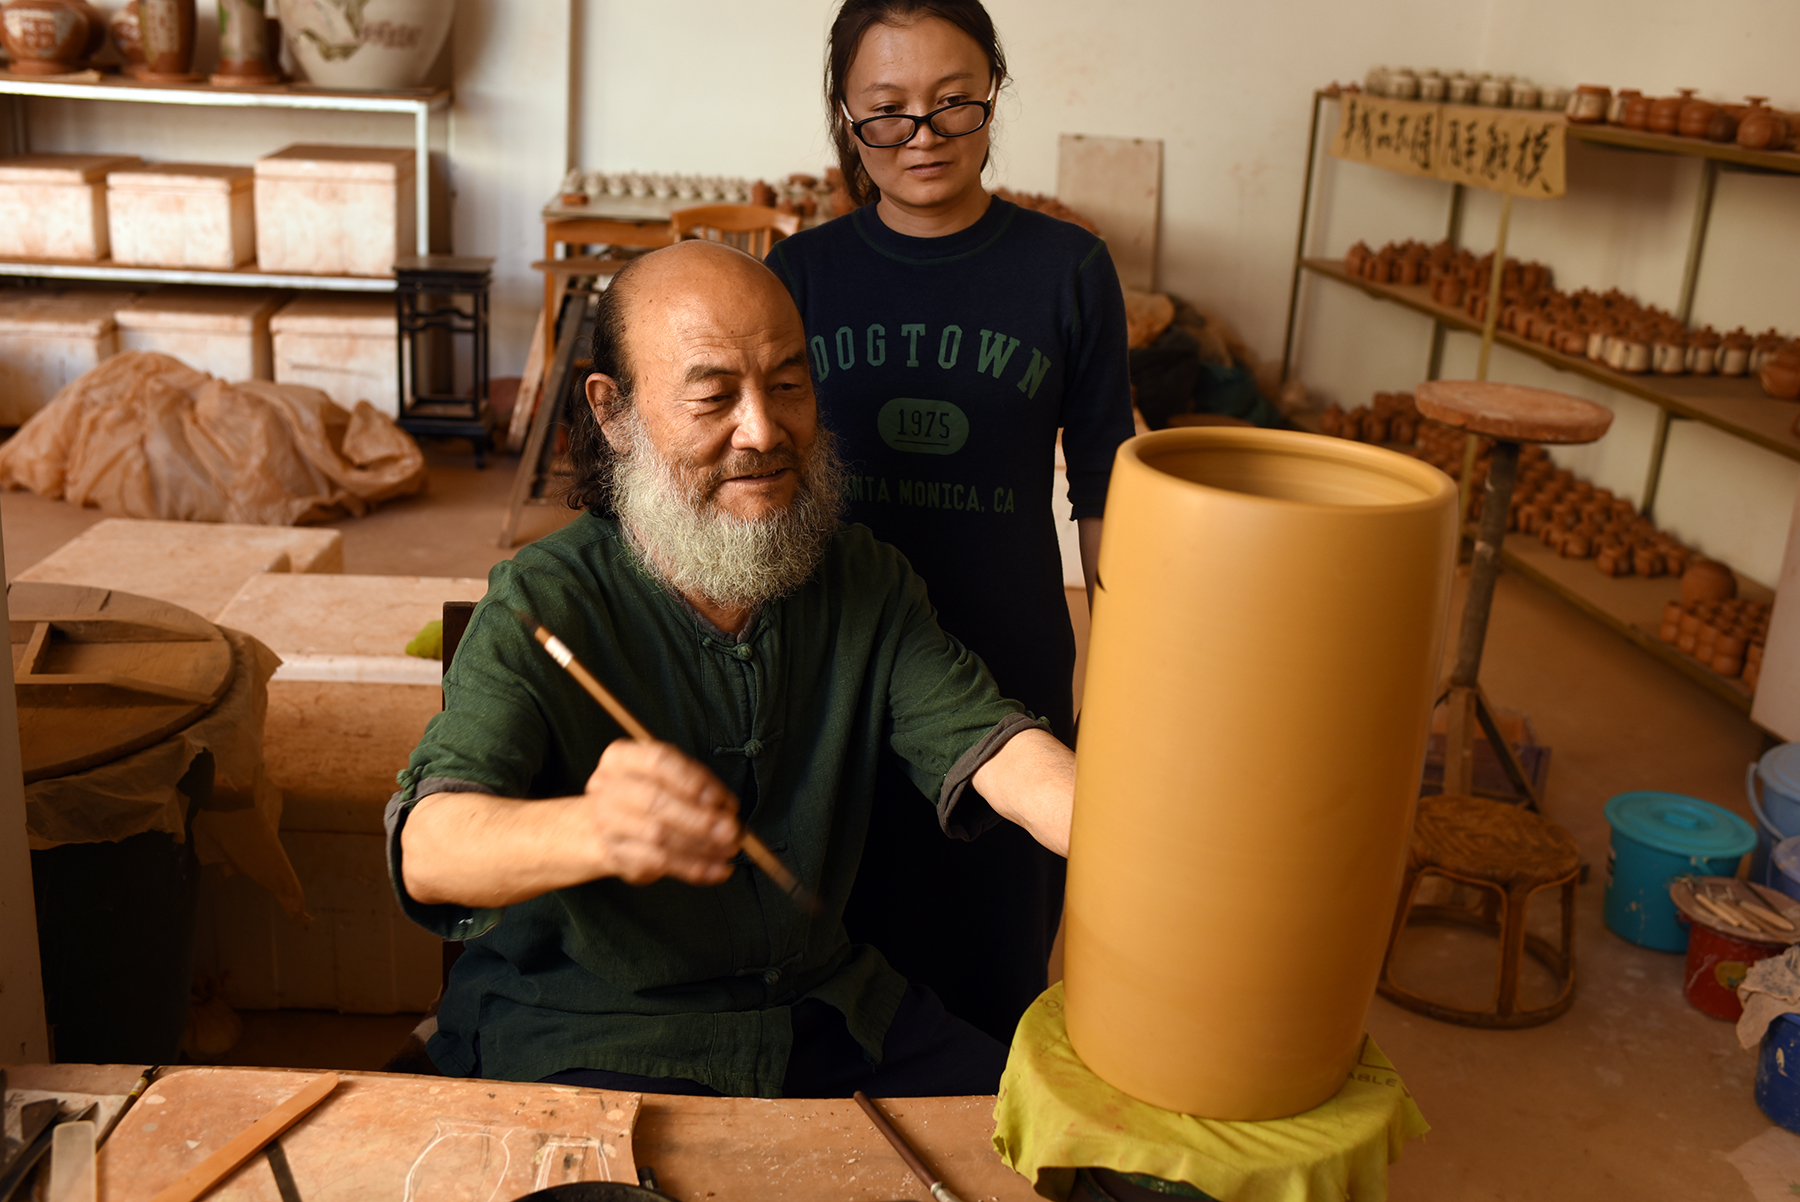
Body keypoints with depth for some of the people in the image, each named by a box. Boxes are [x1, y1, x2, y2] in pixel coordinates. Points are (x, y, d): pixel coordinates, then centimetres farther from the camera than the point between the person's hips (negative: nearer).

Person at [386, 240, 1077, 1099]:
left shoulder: (865, 581, 1)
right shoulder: (539, 607, -14)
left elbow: (985, 742, -11)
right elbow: (426, 849, -27)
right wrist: (597, 829, -50)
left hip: (830, 1013, 4)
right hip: (590, 1041, -4)